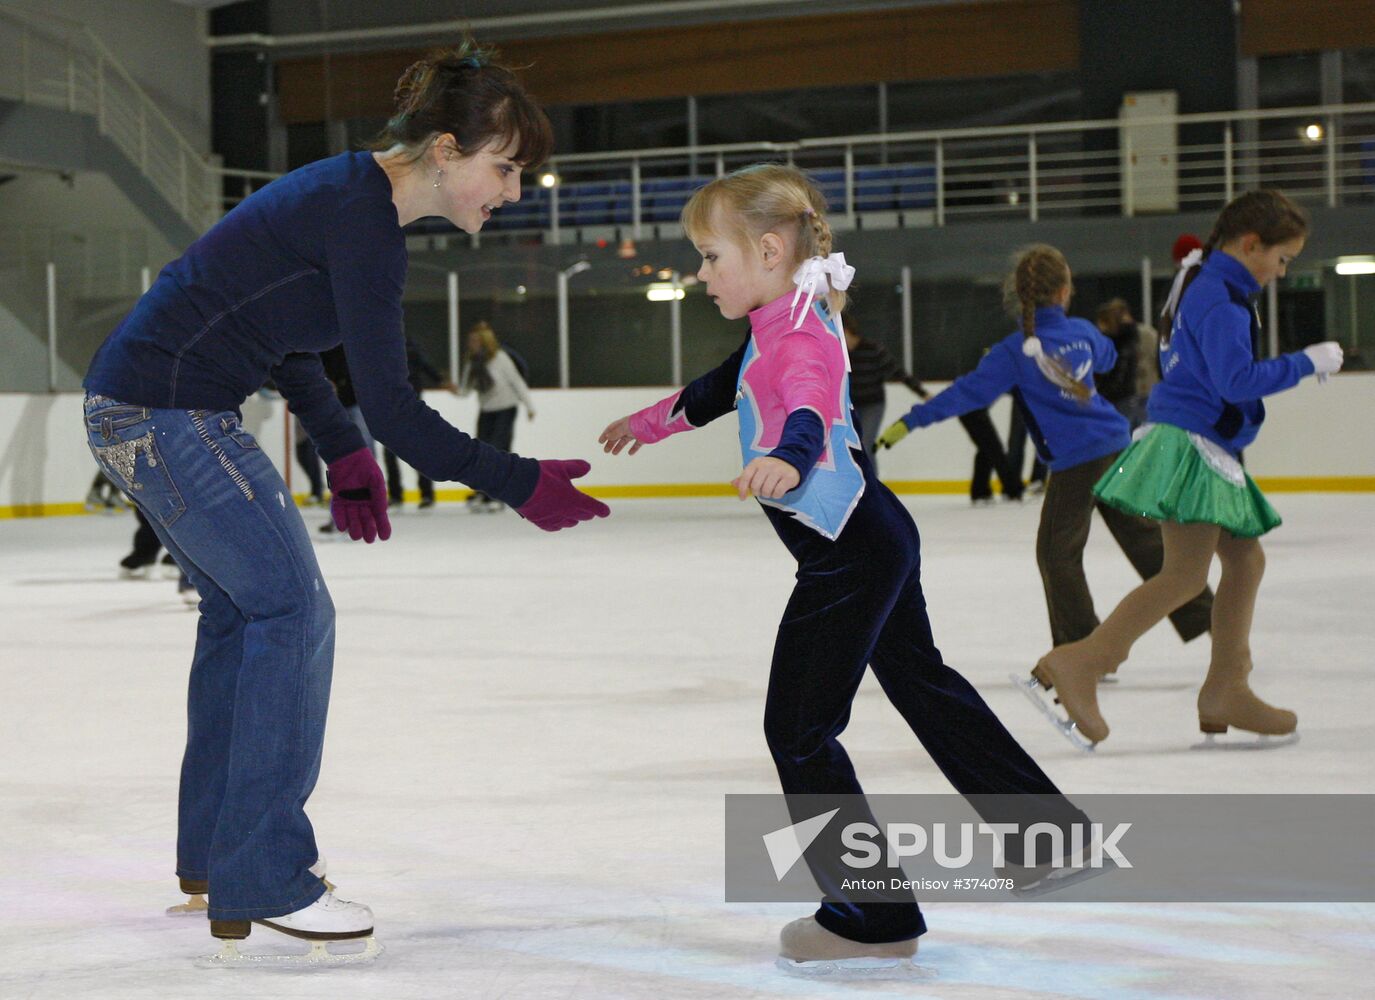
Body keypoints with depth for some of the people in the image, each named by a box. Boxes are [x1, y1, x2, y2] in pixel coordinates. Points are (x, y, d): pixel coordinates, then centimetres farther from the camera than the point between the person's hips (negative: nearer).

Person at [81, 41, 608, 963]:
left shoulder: (352, 193, 10)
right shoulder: (363, 220, -20)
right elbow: (391, 407, -22)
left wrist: (344, 453, 18)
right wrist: (519, 484, -16)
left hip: (142, 407, 10)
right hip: (168, 413, -10)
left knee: (241, 605, 20)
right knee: (292, 608, -6)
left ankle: (212, 851, 31)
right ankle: (260, 883, -1)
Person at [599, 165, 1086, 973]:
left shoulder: (800, 337, -21)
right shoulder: (778, 328, 11)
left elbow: (810, 406, -43)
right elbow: (721, 390, 30)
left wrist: (787, 457, -64)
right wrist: (651, 422, 44)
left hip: (848, 555, -11)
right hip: (875, 538, 11)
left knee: (799, 730, -7)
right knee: (923, 681, 26)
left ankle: (874, 917, -3)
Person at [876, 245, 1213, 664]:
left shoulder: (1015, 351, -14)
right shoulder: (1082, 332, 4)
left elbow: (968, 393, -17)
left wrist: (909, 422, -14)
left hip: (1075, 462, -6)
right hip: (1117, 446, 6)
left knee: (1057, 553, 6)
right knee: (1143, 535, 17)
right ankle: (1200, 611, 23)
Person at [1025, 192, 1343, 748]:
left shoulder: (1200, 283, 19)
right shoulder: (1221, 298, -14)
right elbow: (1236, 379, -22)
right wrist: (1307, 363, -14)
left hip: (1207, 450, 11)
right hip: (1189, 445, -11)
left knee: (1246, 560, 11)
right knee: (1186, 574, -16)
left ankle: (1225, 690, 14)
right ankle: (1078, 664, -19)